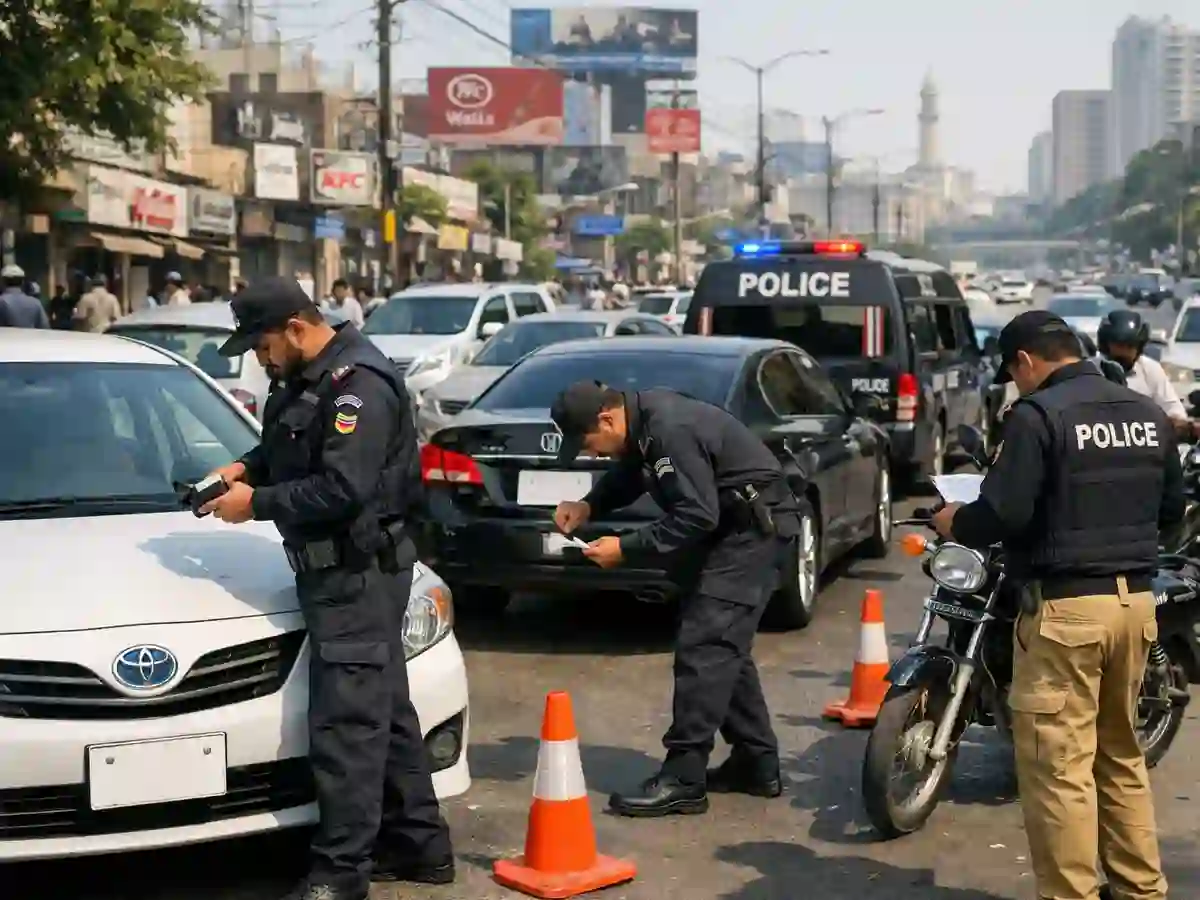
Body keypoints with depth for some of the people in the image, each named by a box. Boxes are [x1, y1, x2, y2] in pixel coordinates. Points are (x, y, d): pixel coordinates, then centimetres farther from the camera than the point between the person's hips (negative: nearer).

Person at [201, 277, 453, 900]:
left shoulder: (358, 385, -19)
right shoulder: (307, 378, 13)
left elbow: (340, 491, -25)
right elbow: (290, 451, 26)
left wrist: (257, 503, -16)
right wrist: (247, 468, 6)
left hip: (358, 575, -10)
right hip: (340, 574, 10)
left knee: (346, 721, -8)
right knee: (385, 713, 15)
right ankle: (419, 845, 25)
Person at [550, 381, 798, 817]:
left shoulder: (671, 430, -27)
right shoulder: (642, 417, 3)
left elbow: (698, 516, -28)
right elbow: (628, 474, 21)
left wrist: (626, 547, -22)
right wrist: (589, 506, 3)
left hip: (753, 528, -11)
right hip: (729, 527, 11)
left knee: (702, 647, -14)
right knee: (723, 648, 15)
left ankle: (683, 780, -13)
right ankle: (757, 764, 23)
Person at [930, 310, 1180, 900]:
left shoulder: (1038, 414, -12)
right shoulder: (1147, 413, 10)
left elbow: (1005, 513, -18)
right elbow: (1171, 508, 19)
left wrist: (955, 523, 1)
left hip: (1066, 606, -8)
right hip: (1135, 601, 8)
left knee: (1059, 766, -2)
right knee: (1121, 754, 19)